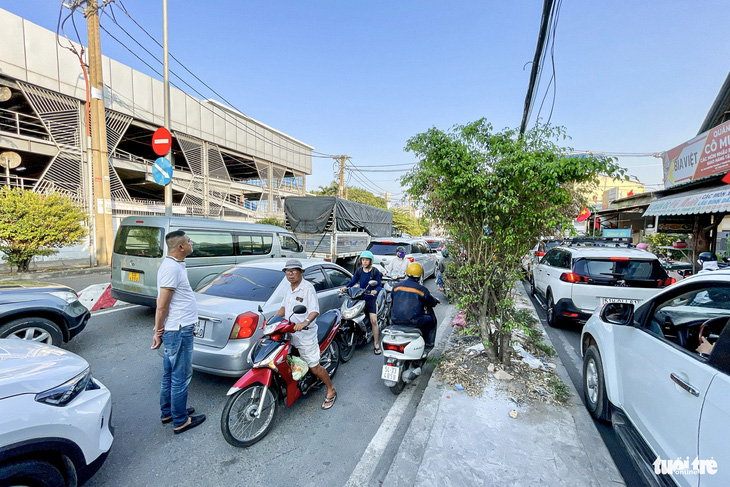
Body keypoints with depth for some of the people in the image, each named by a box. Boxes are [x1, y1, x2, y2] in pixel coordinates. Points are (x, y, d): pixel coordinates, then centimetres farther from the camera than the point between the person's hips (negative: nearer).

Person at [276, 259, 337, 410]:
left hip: (305, 336, -7)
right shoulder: (289, 289, 13)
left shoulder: (307, 287, -14)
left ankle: (331, 390, 18)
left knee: (314, 367, -1)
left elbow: (315, 311, -23)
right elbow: (284, 307, 21)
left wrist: (305, 322, -40)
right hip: (289, 335, 7)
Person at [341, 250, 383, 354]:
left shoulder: (375, 271, -3)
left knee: (374, 321, -7)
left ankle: (376, 344, 2)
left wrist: (375, 290, -27)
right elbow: (353, 281, 7)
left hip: (371, 298, -4)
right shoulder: (359, 270, 8)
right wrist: (346, 287, -12)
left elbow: (379, 285, -5)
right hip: (360, 297, 4)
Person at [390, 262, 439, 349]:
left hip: (396, 320, 4)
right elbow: (431, 302, 6)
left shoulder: (397, 286, 5)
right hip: (413, 321, -4)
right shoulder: (421, 289, -7)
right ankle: (427, 343, 27)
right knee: (430, 319, 21)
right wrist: (435, 301, 29)